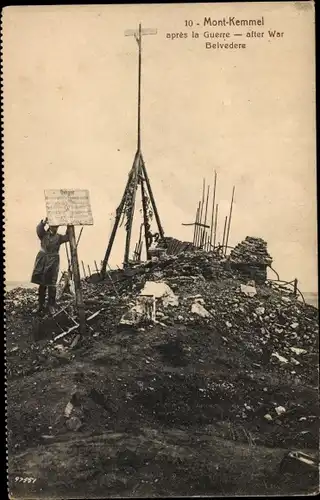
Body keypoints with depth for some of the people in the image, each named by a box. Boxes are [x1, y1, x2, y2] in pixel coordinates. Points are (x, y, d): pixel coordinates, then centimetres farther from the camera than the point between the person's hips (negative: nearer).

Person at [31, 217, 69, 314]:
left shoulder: (59, 237, 7)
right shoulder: (43, 234, 3)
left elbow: (68, 237, -9)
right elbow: (39, 229, -17)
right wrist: (44, 222, -35)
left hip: (53, 262, 0)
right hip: (43, 260, 0)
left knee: (52, 284, -2)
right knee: (42, 284, 6)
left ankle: (51, 305, 7)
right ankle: (41, 304, 18)